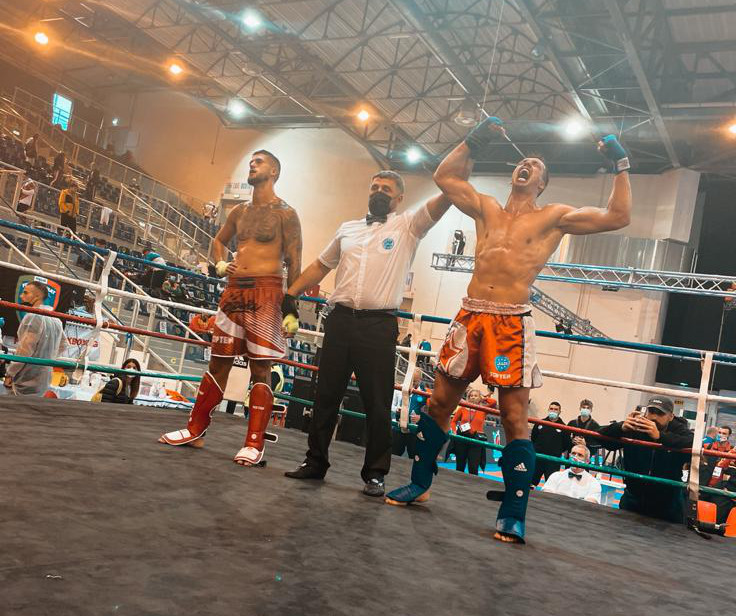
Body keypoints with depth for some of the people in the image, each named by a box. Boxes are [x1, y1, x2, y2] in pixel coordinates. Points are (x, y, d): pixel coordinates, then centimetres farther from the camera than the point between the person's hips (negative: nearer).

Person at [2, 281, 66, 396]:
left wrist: (9, 374, -12)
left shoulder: (33, 316, -15)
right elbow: (62, 345, 23)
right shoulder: (55, 318, 11)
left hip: (26, 382, -8)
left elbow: (24, 350, -19)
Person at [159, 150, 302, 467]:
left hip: (265, 291, -6)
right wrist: (220, 265, 12)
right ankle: (196, 430, 18)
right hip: (233, 290, 6)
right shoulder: (239, 211, 17)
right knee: (218, 361, 9)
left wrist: (292, 307, -10)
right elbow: (219, 241, 33)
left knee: (260, 367, -6)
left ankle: (255, 444, -3)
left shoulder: (285, 213, -1)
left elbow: (294, 264, -4)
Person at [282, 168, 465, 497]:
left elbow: (440, 202, -9)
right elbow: (320, 265, 23)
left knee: (378, 403, 1)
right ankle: (315, 462, 21)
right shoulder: (347, 229, 18)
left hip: (379, 325, -4)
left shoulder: (407, 226, 5)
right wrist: (289, 294, 17)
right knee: (326, 395, 9)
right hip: (339, 320, 4)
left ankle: (375, 473, 12)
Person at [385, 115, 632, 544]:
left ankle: (513, 515, 2)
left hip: (512, 323, -4)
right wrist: (476, 140, 19)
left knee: (515, 418, -6)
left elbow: (619, 217, 4)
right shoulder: (486, 209, 17)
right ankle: (420, 484, 25)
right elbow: (445, 176, 22)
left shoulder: (553, 218, 7)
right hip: (470, 317, 4)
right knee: (440, 402, 8)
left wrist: (621, 165, 4)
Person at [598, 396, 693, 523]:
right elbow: (601, 436, -12)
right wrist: (621, 428, -34)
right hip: (633, 497, 2)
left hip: (667, 504, -1)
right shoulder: (634, 428, -7)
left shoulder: (681, 431, -11)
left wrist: (660, 436, -45)